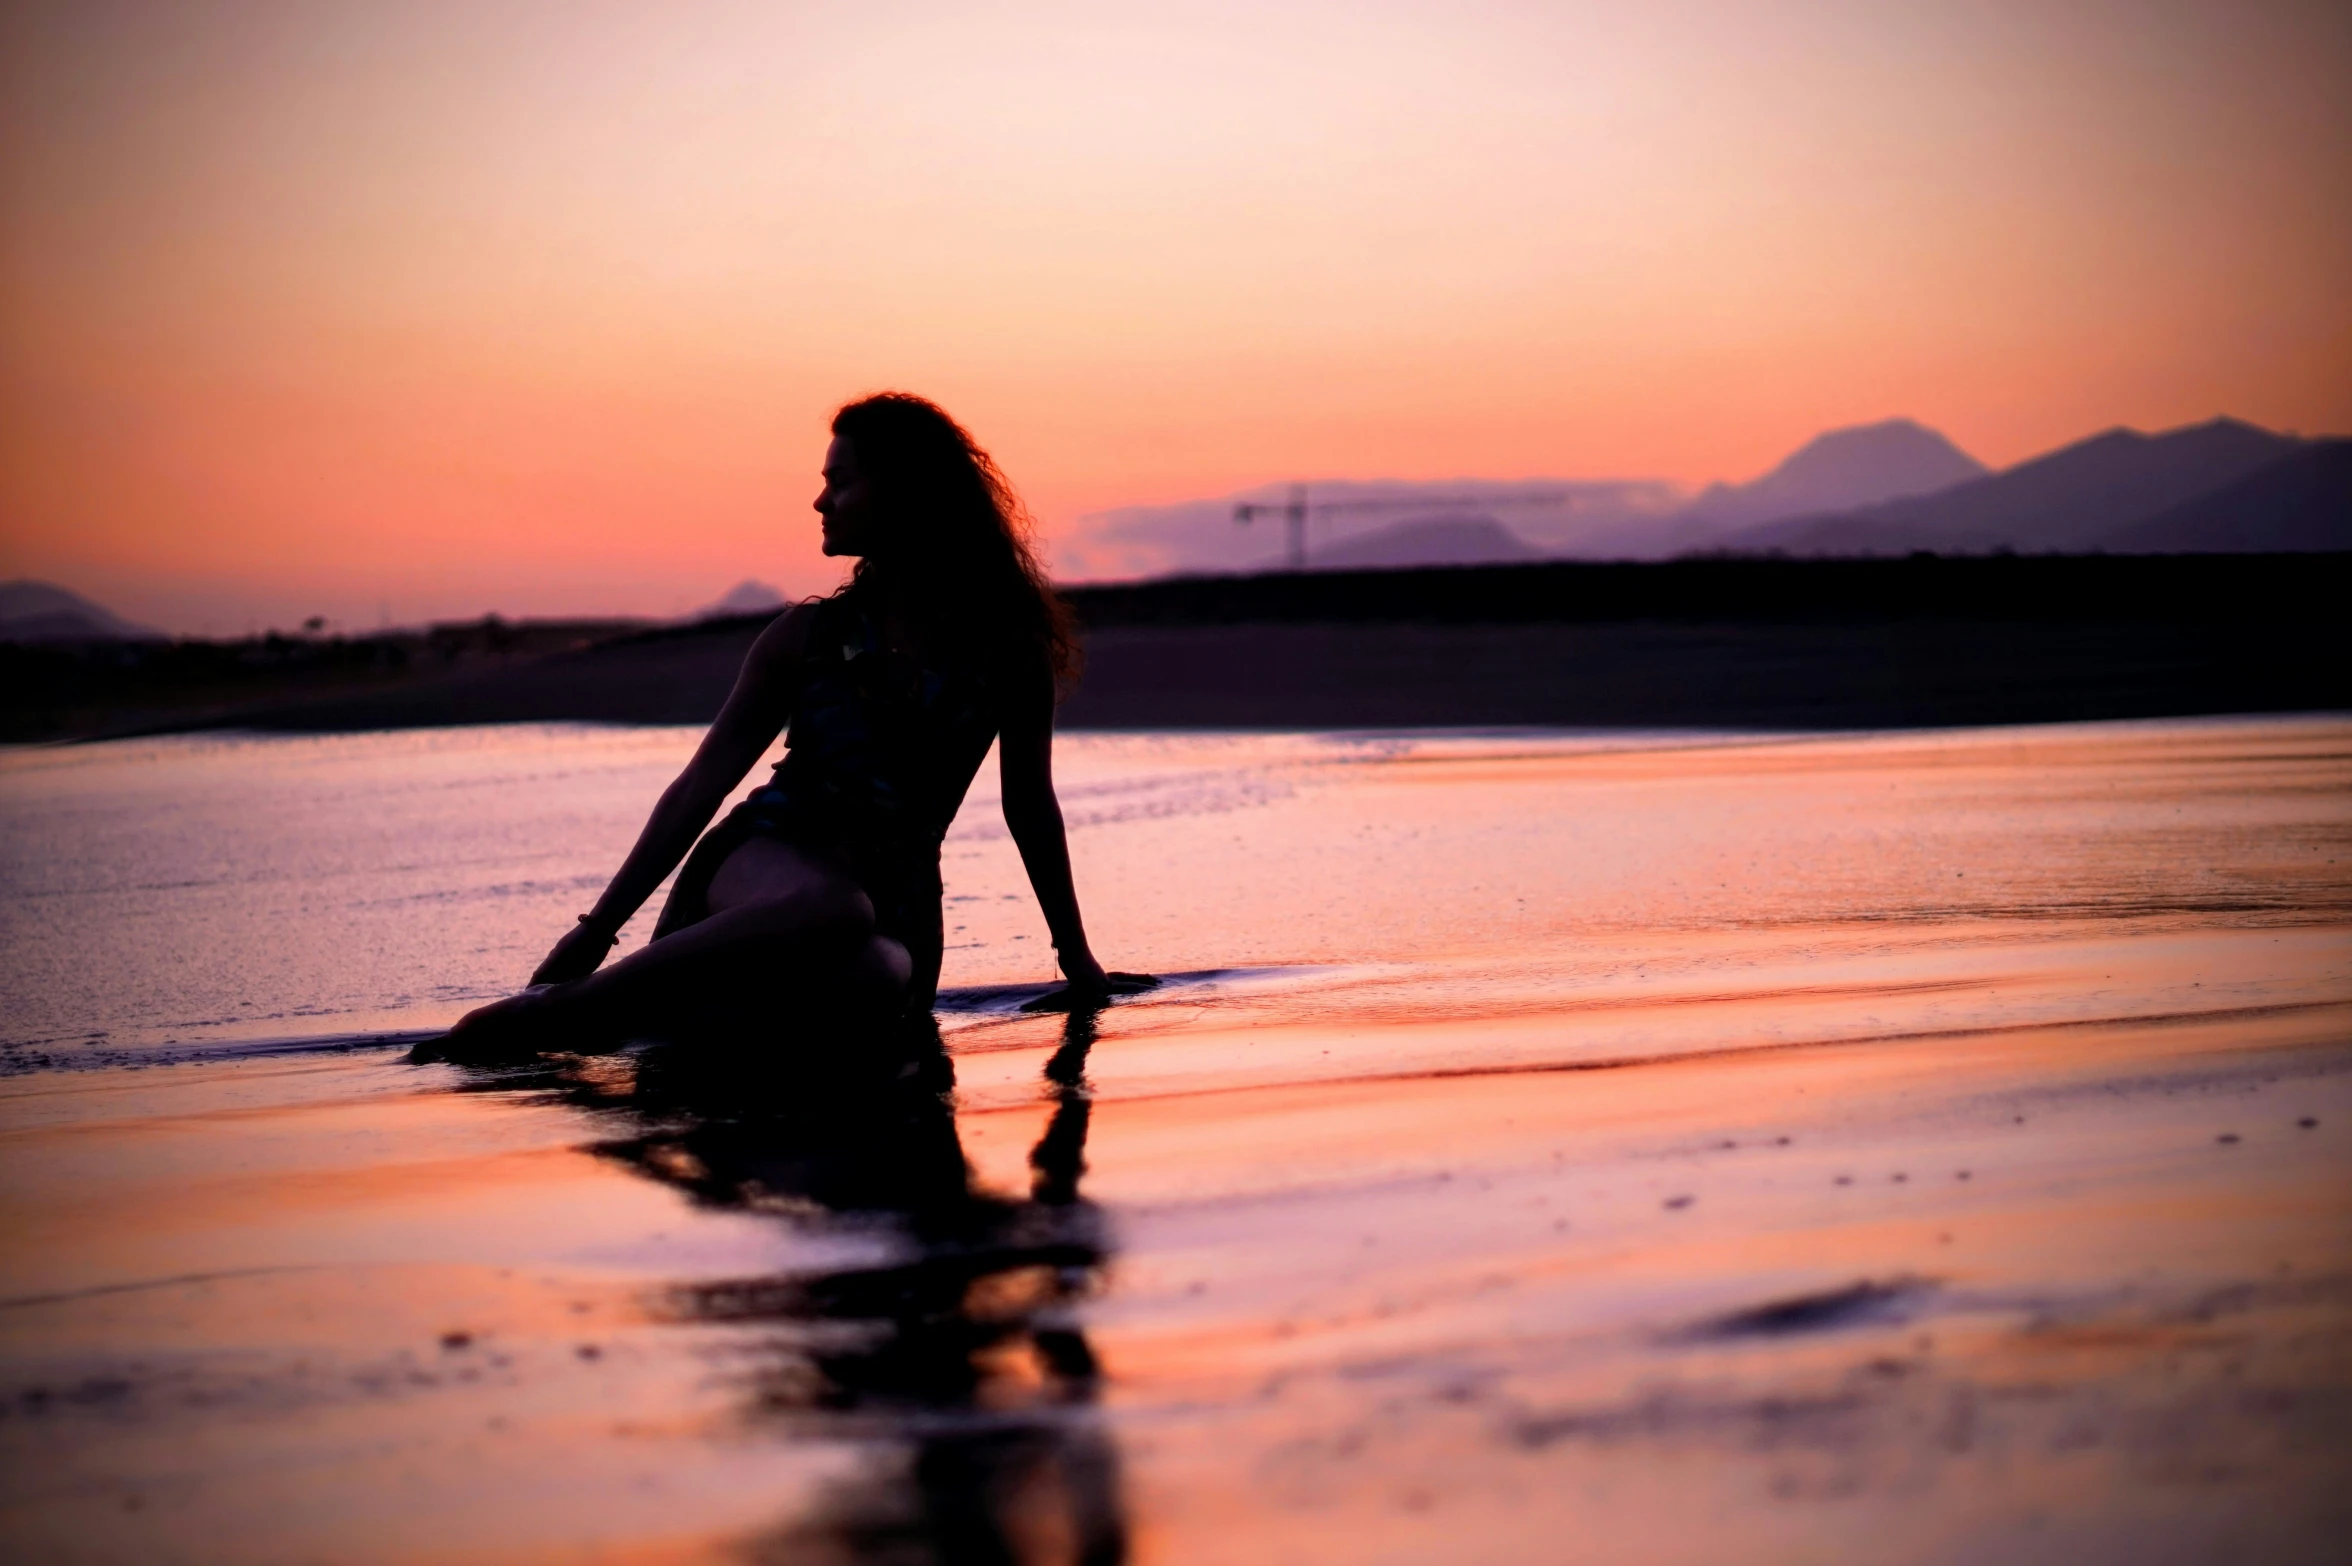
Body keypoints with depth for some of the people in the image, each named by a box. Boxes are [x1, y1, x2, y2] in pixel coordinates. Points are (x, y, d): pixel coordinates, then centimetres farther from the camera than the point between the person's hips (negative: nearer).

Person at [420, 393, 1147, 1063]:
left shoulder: (1005, 647, 4)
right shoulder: (808, 636, 6)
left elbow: (1029, 803, 15)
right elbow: (701, 786, 4)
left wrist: (1077, 959, 18)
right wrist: (597, 929, -2)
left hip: (896, 899, 3)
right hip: (768, 860, -3)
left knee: (875, 978, -34)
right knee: (833, 909, -39)